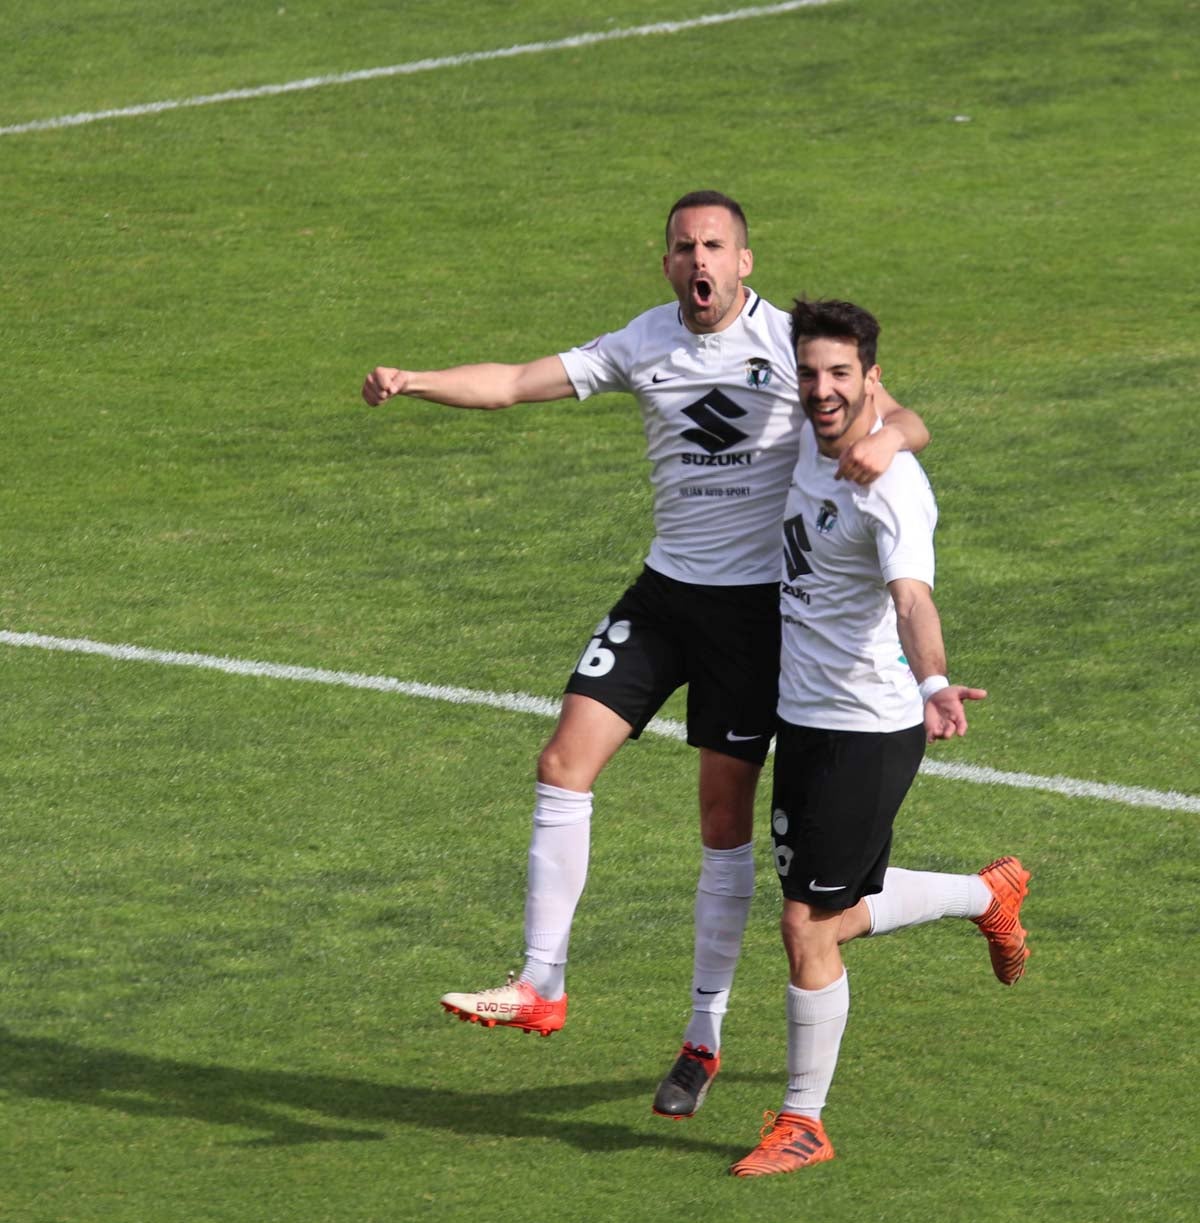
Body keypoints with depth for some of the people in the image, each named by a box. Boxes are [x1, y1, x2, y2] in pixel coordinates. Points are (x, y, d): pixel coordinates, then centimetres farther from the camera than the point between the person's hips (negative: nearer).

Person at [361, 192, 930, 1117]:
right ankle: (540, 985, 0)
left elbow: (907, 422, -11)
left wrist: (886, 440, -36)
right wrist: (413, 382, -16)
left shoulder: (792, 345, -9)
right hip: (665, 590, 4)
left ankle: (706, 1033, 11)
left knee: (725, 815, 0)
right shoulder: (645, 344, 3)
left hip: (755, 605, -4)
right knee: (565, 764, -7)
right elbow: (518, 383, 0)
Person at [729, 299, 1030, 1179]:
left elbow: (912, 597, -40)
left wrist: (934, 686, -56)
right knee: (836, 916, 19)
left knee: (808, 927, -5)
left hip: (868, 732, -9)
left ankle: (803, 1124, 9)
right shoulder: (809, 441, 1)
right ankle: (990, 895, 45)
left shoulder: (891, 486, -23)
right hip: (802, 718, 9)